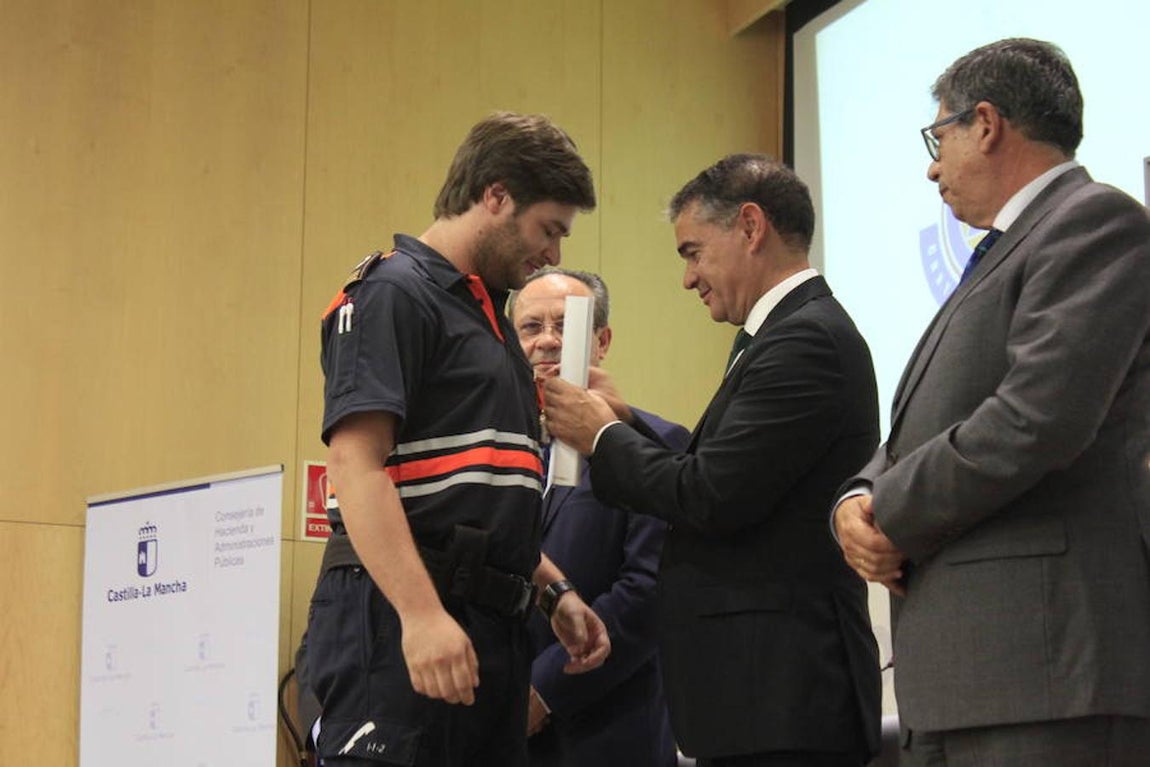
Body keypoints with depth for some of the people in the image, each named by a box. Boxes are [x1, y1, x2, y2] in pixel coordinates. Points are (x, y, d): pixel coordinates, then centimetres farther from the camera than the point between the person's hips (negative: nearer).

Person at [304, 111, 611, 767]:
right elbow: (357, 465, -18)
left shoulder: (488, 315, 23)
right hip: (399, 624, -9)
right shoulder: (393, 294, -6)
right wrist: (422, 614, -26)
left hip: (490, 628, 9)